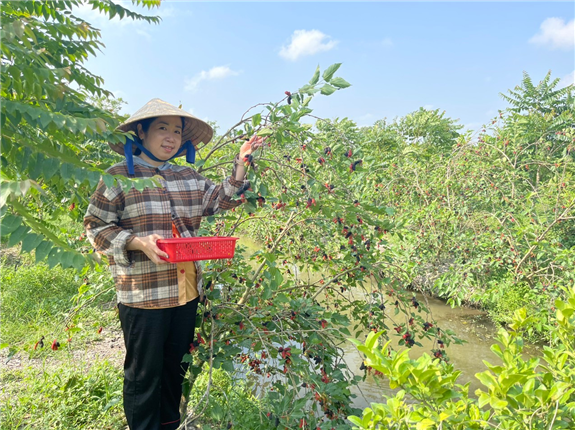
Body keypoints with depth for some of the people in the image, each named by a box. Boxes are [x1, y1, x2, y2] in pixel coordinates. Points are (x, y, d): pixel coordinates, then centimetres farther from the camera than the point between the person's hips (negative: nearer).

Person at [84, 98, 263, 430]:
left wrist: (241, 163, -1)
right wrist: (139, 243, -20)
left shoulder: (189, 177, 12)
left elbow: (221, 200, 7)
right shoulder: (120, 175, -4)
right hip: (143, 294, -5)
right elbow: (97, 228, -5)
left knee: (176, 368, 19)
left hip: (187, 292, 6)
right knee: (144, 374, 7)